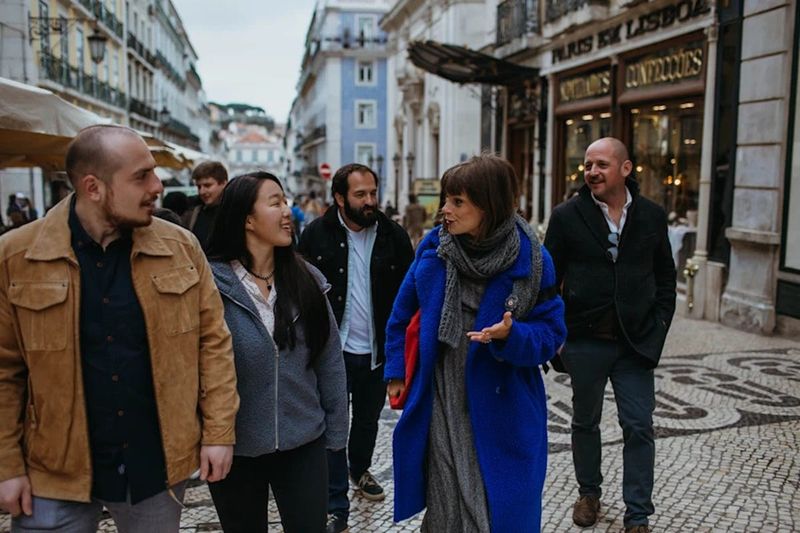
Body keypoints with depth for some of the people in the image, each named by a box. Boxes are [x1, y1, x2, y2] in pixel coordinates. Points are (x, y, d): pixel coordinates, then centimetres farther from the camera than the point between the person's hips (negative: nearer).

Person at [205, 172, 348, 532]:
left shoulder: (306, 279, -3)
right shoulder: (209, 283, -14)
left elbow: (330, 361, 2)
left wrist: (334, 433, 4)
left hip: (304, 445, 2)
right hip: (234, 448, -2)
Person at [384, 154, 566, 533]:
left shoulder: (530, 259, -12)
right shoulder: (434, 246, -3)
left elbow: (551, 335, -7)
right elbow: (403, 312, 10)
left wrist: (510, 335, -27)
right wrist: (396, 370, 11)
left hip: (501, 412, -2)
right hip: (440, 406, 3)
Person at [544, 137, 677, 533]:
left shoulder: (652, 216, 2)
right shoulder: (567, 216, -4)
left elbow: (665, 277, 9)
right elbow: (549, 279, -2)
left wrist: (658, 328, 0)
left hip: (636, 343, 1)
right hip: (586, 340, 0)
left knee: (639, 428, 2)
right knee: (585, 422, 15)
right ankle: (588, 493, 36)